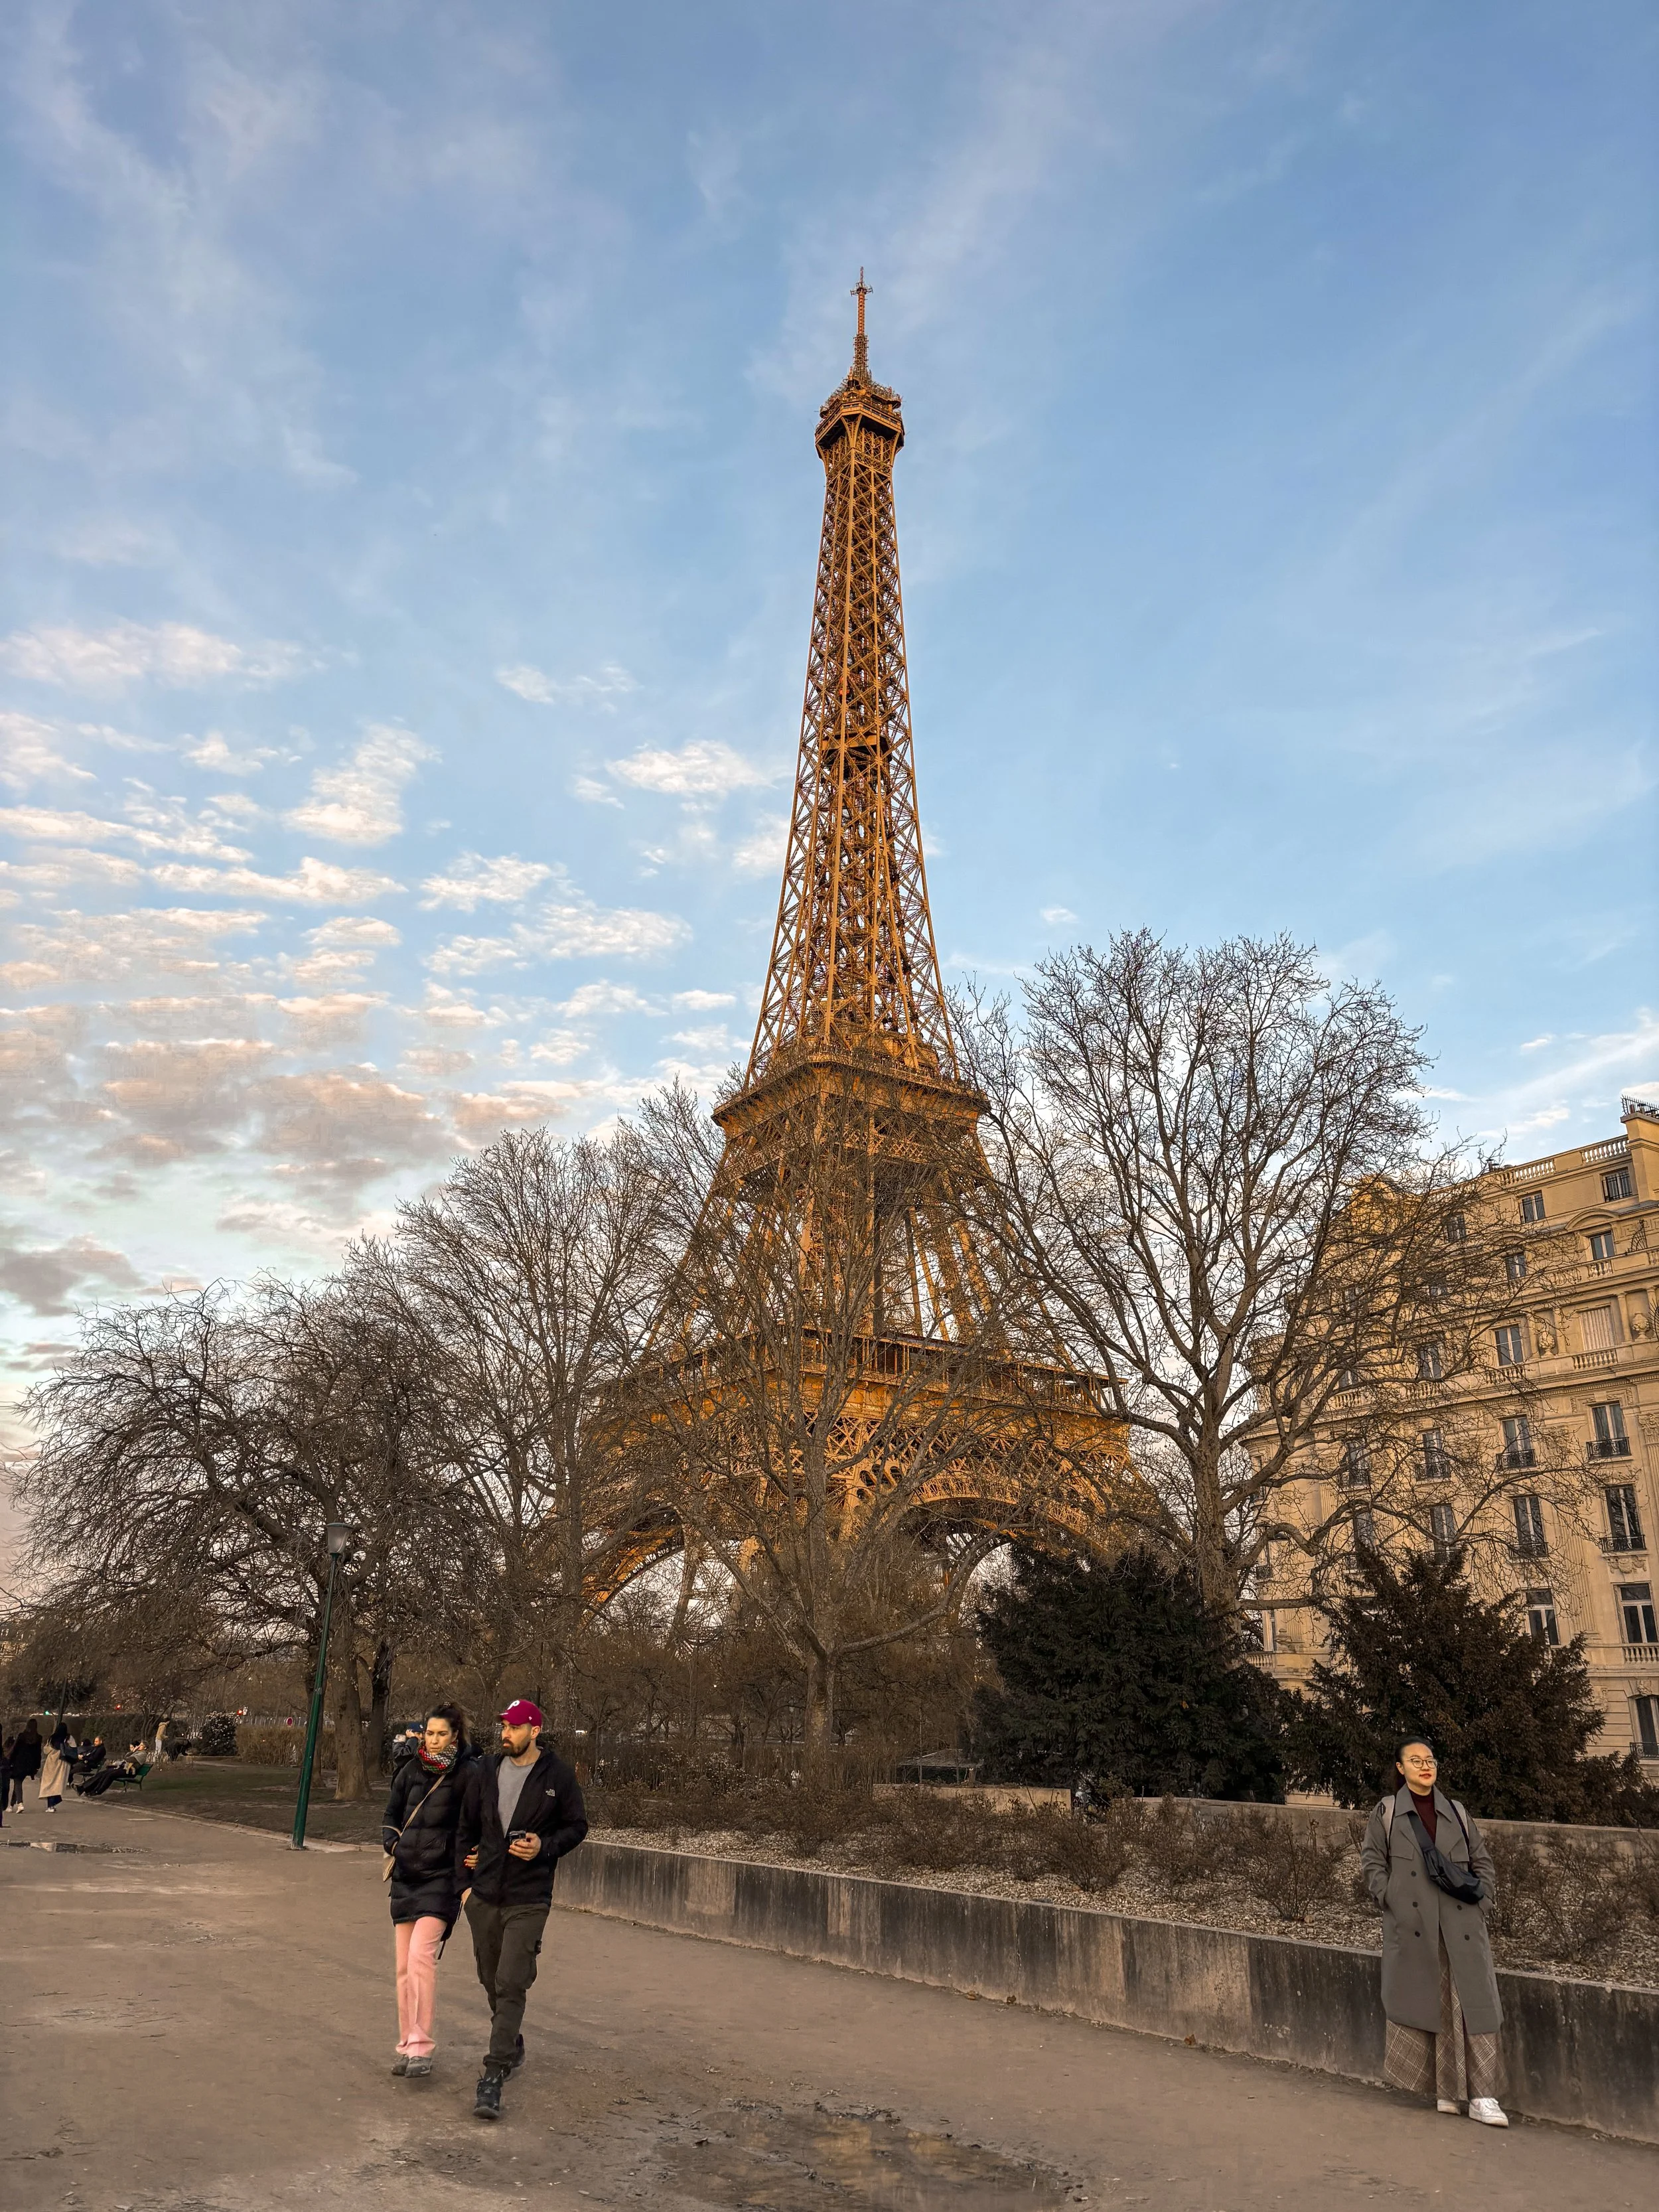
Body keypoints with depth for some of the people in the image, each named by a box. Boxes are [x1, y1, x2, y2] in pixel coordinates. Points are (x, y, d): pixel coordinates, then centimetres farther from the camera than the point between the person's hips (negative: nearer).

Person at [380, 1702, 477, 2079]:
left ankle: (421, 2047, -13)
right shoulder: (411, 1770, 6)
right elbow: (391, 1814, 21)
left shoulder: (468, 1775, -9)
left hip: (443, 1878, -5)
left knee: (421, 1956, -18)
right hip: (406, 1876, 5)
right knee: (404, 1966, 8)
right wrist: (392, 1845, 5)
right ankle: (407, 2044, 19)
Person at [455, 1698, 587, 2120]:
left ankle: (493, 2077, -4)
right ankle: (512, 2046, 41)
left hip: (528, 1899, -5)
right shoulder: (485, 1772, 2)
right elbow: (466, 1827, 14)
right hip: (484, 1895, 5)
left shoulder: (558, 1776, -9)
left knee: (511, 1986, -10)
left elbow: (577, 1826, 0)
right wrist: (463, 1875, 9)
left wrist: (545, 1846, -16)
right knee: (491, 1980, 18)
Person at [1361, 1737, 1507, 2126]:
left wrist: (1483, 1900, 3)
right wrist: (1391, 1899, -5)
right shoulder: (1387, 1812, 7)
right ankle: (1444, 2088, 14)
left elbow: (1483, 1862, 16)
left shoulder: (1456, 1813, 13)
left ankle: (1482, 2097, -2)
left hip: (1461, 1923, 2)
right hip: (1413, 1925, -2)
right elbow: (1372, 1860, 6)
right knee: (1427, 2003, 2)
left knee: (1473, 2002, -4)